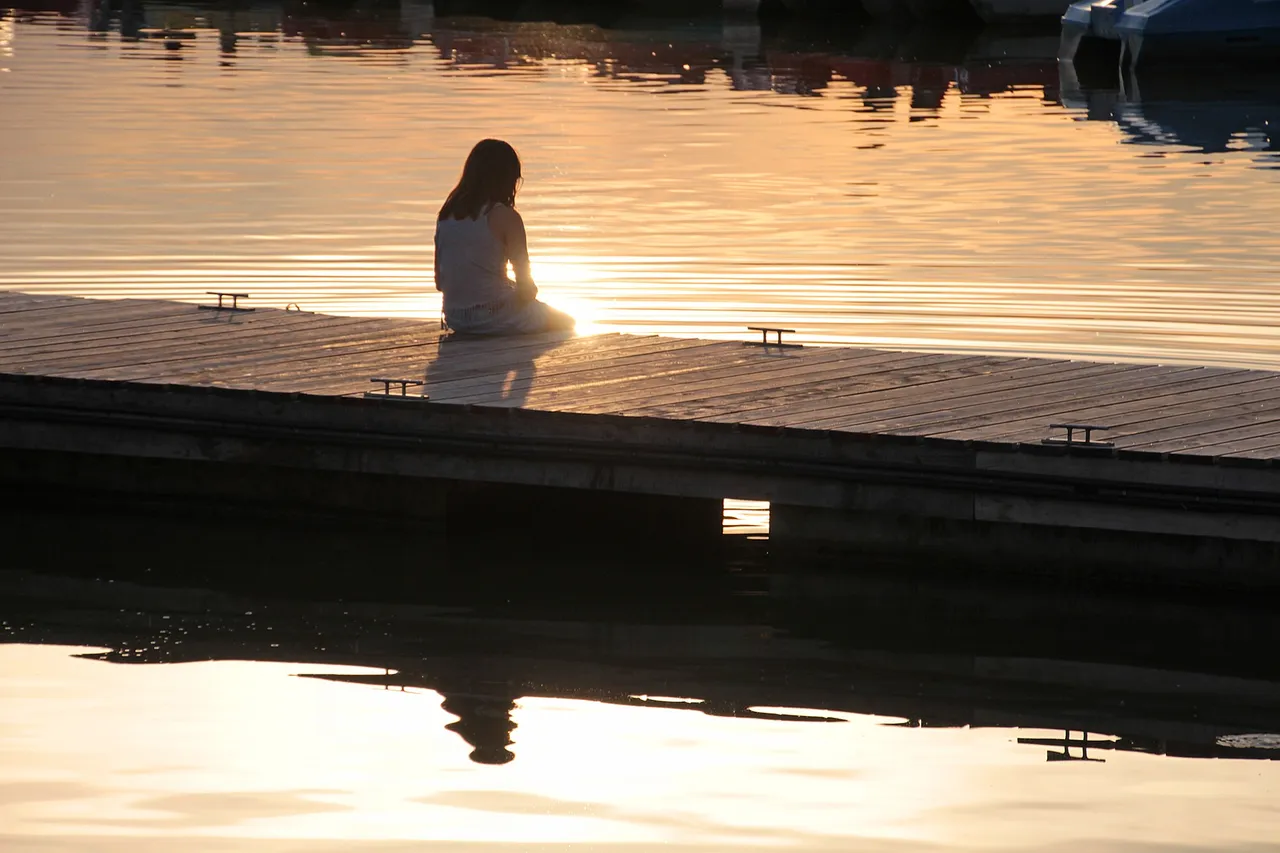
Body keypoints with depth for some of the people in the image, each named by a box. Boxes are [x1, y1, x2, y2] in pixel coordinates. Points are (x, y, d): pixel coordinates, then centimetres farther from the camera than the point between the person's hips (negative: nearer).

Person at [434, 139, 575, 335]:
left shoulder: (446, 214, 4)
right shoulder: (505, 217, -14)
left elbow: (440, 282, 9)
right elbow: (526, 286, -11)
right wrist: (530, 291, 11)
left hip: (455, 320, 6)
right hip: (496, 317, -6)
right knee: (564, 322, 22)